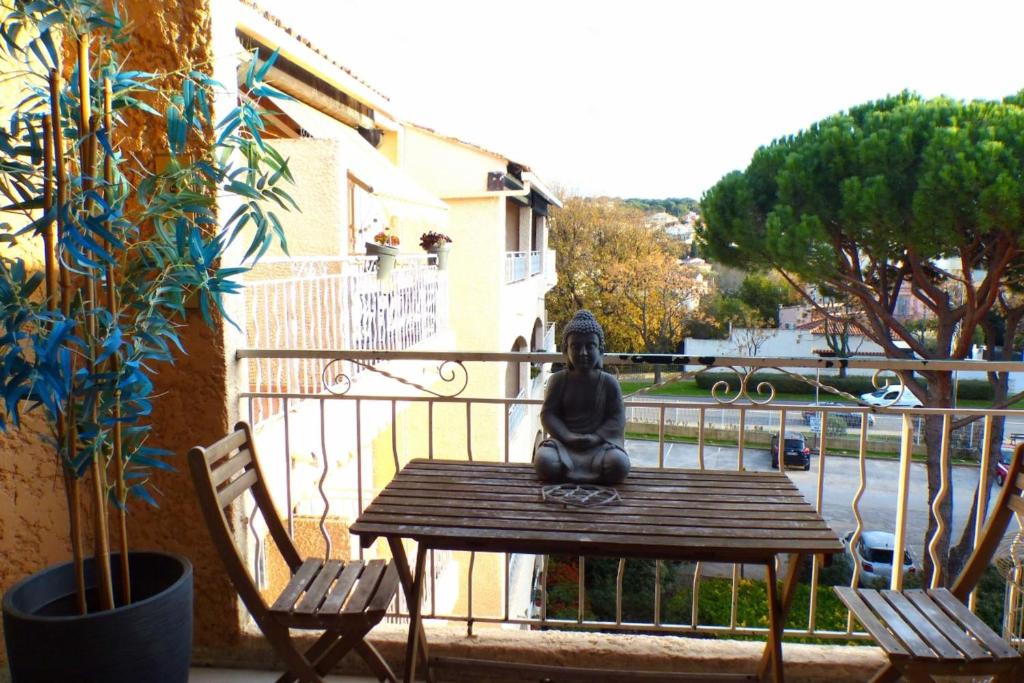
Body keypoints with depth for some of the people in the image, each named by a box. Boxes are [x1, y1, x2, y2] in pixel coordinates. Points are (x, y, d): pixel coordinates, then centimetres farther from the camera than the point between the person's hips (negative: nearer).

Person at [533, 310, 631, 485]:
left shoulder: (609, 382, 2)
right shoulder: (558, 380, 2)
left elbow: (617, 418, -1)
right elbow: (548, 414, -2)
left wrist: (595, 437, -18)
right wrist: (568, 436, -18)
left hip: (599, 443, 1)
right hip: (565, 441, 0)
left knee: (619, 464, -30)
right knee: (544, 461, -31)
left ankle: (568, 475, -6)